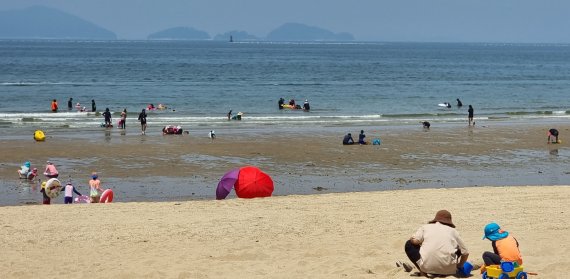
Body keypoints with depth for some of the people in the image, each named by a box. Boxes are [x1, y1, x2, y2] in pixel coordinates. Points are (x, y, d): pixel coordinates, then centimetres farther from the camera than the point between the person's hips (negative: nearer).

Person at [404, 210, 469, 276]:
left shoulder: (425, 227, 15)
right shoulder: (453, 231, 17)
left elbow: (415, 241, 0)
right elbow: (465, 253, 18)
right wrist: (459, 267, 38)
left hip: (427, 268, -2)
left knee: (409, 244, 22)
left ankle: (423, 272, 5)